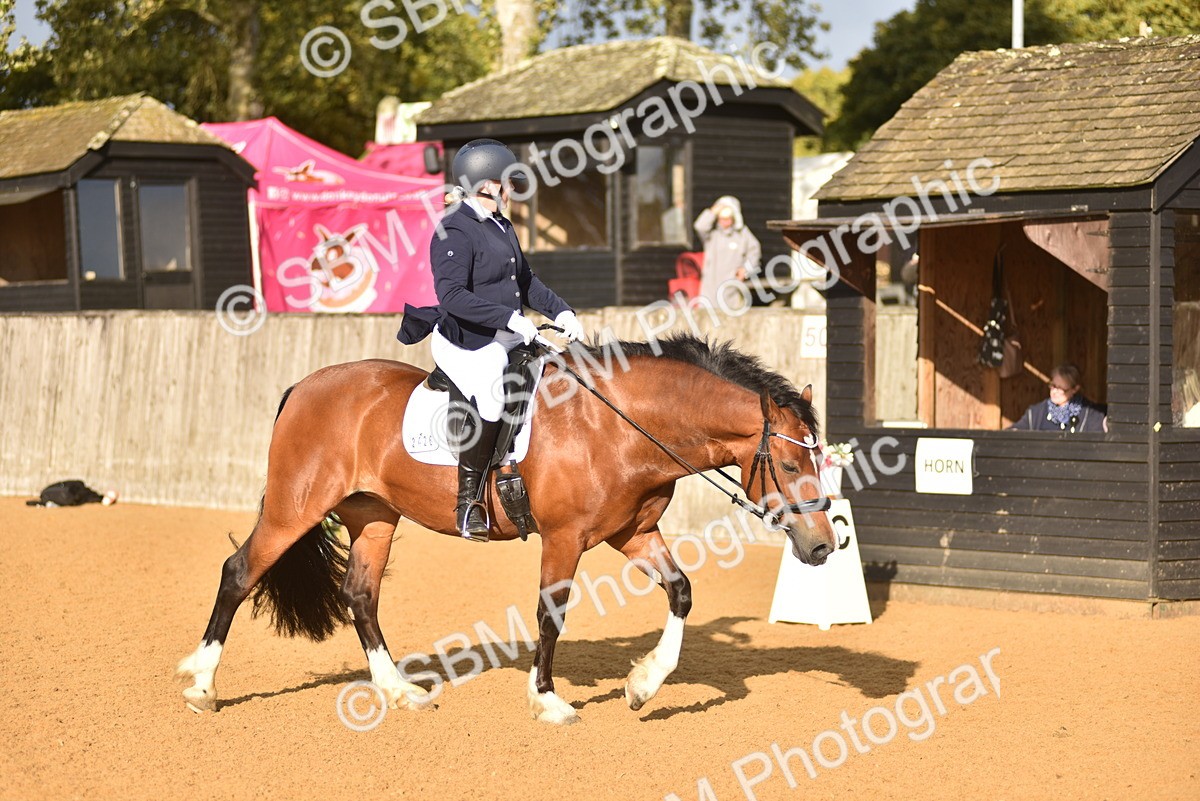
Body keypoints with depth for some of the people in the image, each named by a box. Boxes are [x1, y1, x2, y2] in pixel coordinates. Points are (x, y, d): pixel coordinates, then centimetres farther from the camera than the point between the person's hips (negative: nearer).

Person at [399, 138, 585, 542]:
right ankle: (468, 500, -23)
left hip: (507, 338, 10)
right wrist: (509, 317, -29)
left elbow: (526, 281, 24)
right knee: (489, 394, -35)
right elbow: (452, 296, -24)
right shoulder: (455, 231, -14)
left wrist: (561, 312, 9)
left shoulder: (501, 226, 17)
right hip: (467, 343, -10)